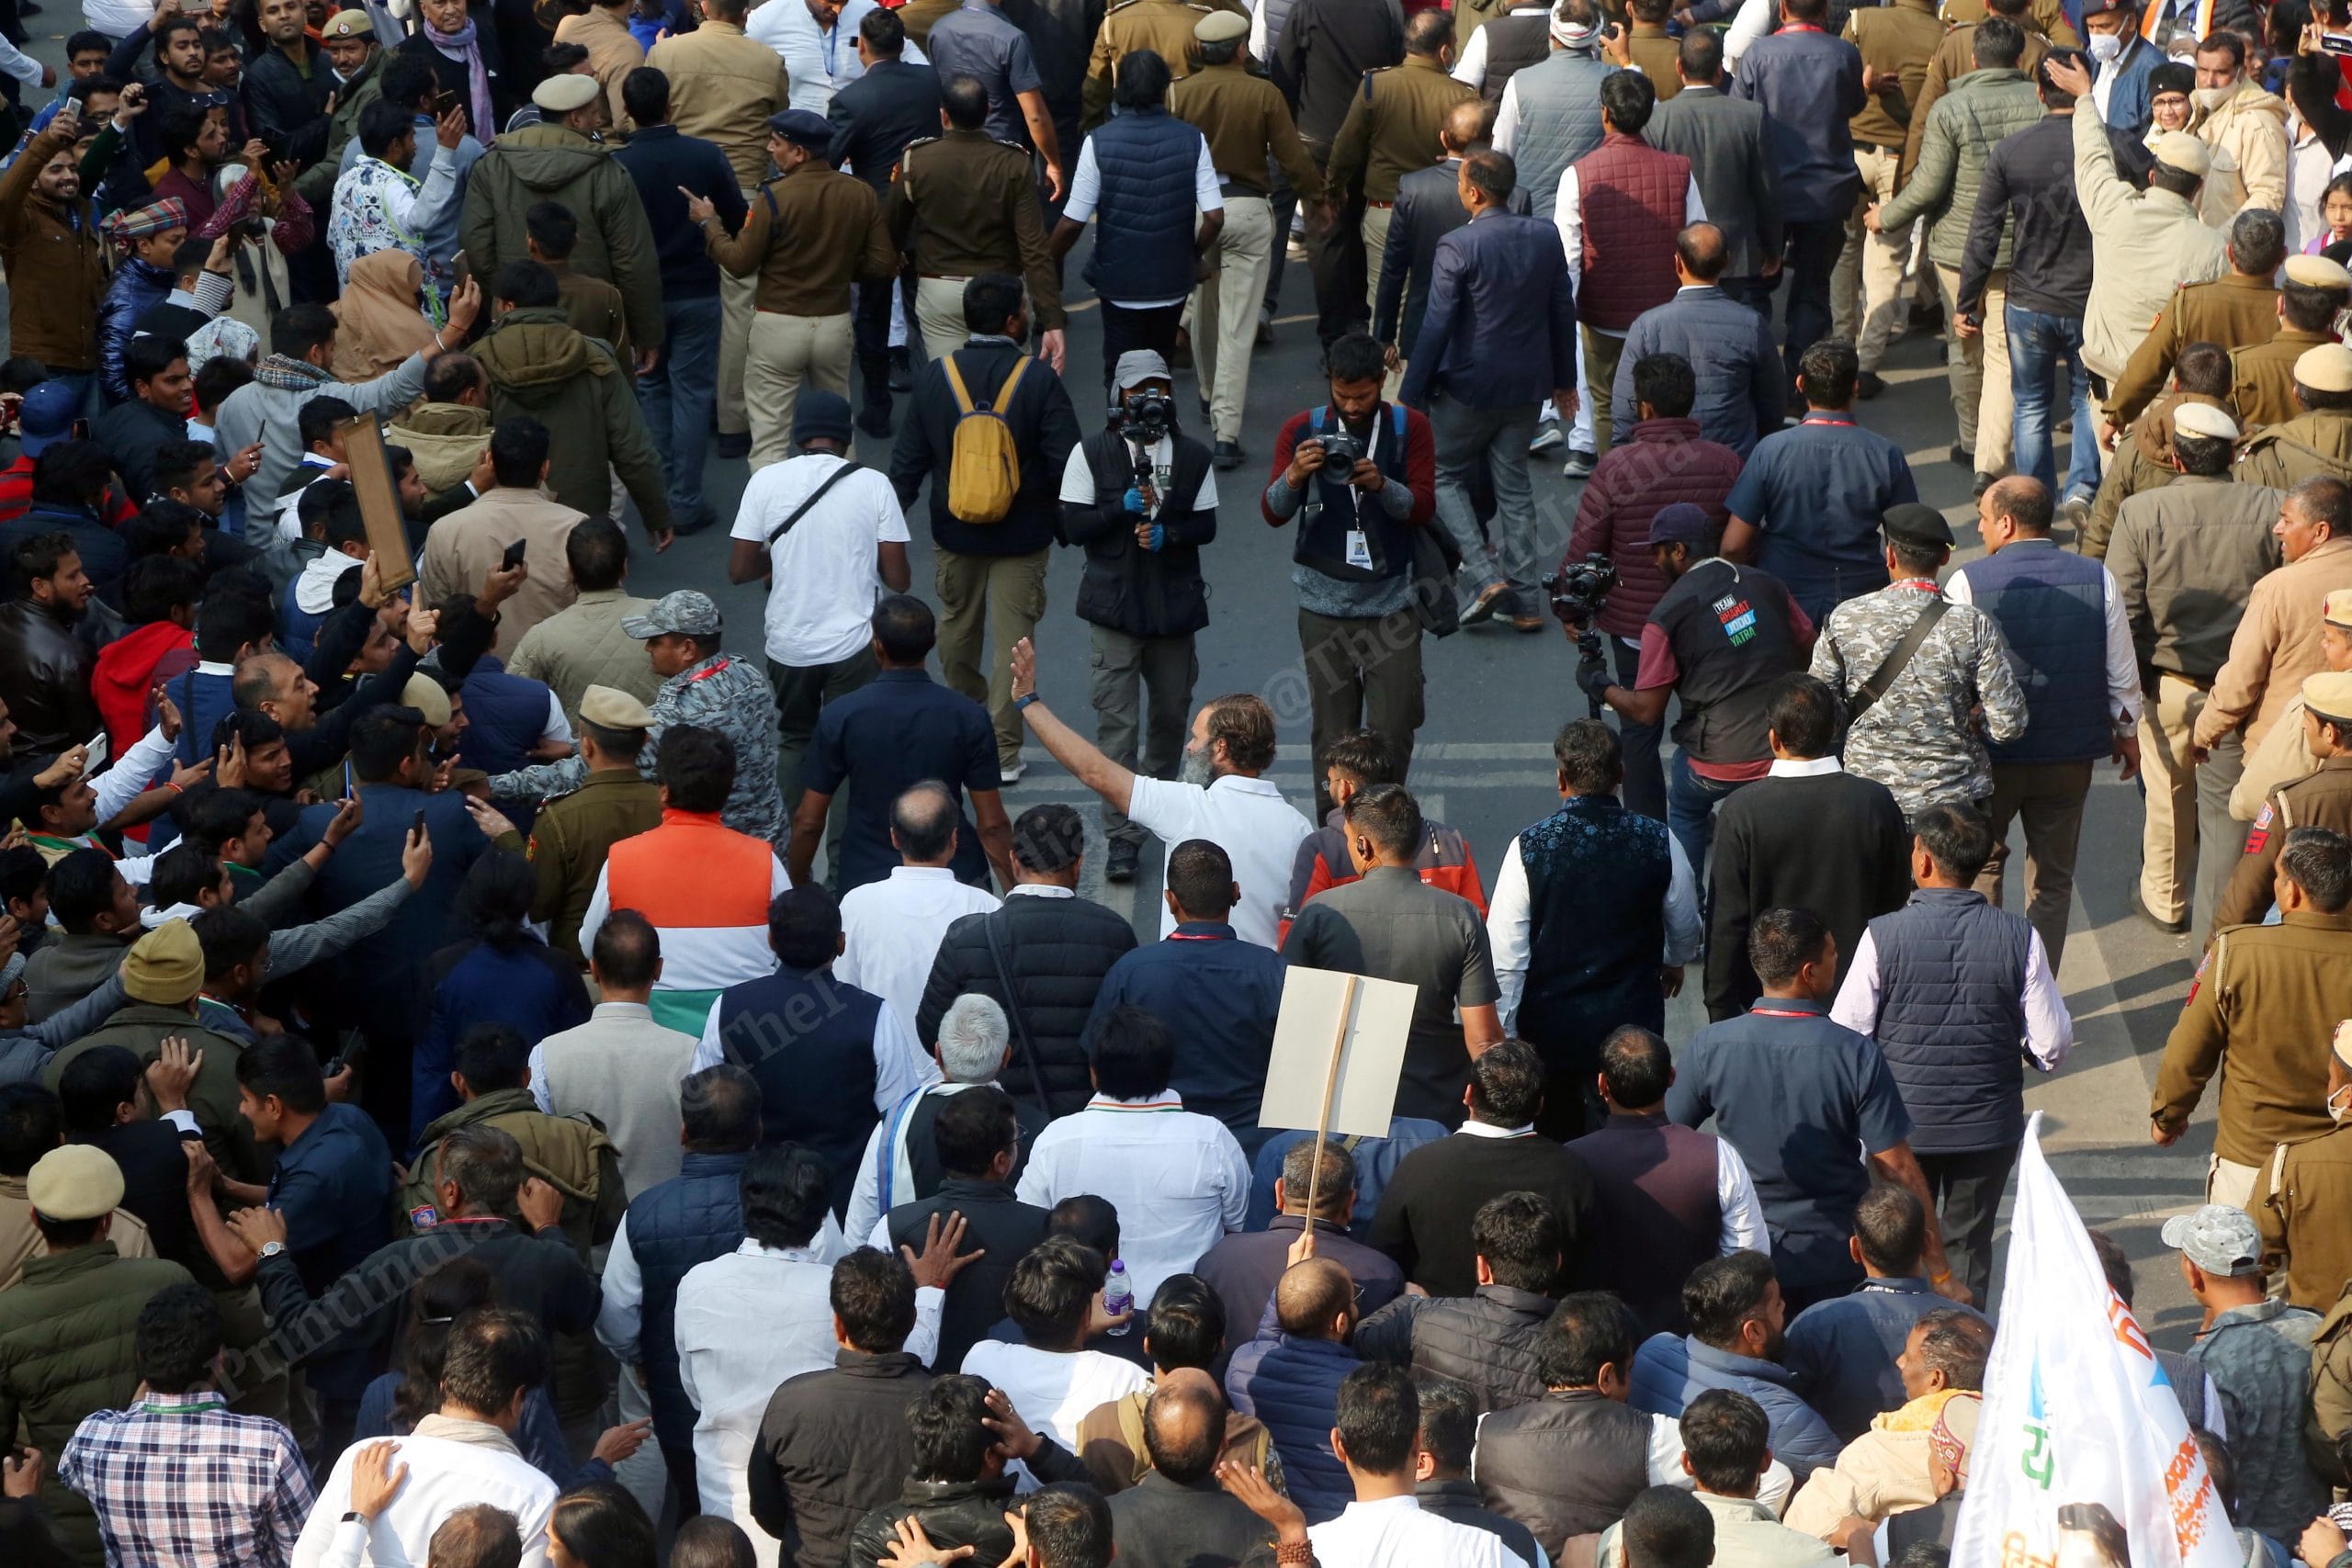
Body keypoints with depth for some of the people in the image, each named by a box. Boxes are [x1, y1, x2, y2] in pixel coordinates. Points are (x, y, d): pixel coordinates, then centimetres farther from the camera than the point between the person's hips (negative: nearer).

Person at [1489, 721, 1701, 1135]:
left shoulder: (1529, 848, -17)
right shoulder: (1659, 843, -10)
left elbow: (1506, 956, -13)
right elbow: (1685, 926, 8)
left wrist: (1503, 1036, -1)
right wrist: (1674, 963, 32)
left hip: (1550, 1026, -1)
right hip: (1634, 1022, 1)